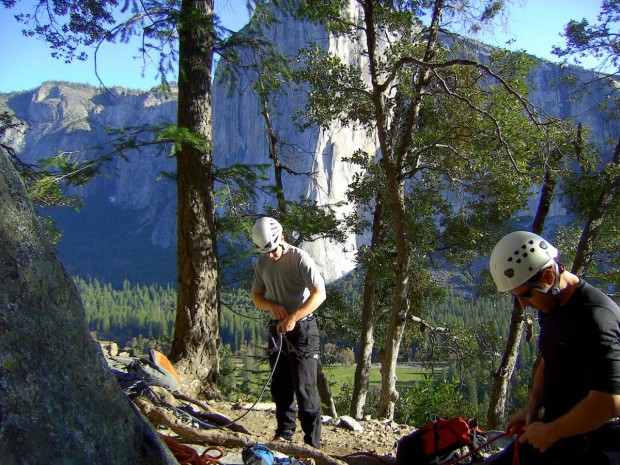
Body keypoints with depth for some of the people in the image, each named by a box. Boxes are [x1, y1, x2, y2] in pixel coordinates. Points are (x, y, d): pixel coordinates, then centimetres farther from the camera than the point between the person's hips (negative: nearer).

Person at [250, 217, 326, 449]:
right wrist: (272, 306, -9)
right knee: (280, 386, 13)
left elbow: (319, 293, -20)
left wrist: (293, 318, -26)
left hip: (302, 328, -6)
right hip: (277, 328, 6)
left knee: (304, 388, -6)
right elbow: (256, 295, 14)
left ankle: (312, 442, 1)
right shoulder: (262, 262, 7)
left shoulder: (300, 258, -13)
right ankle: (284, 433, 27)